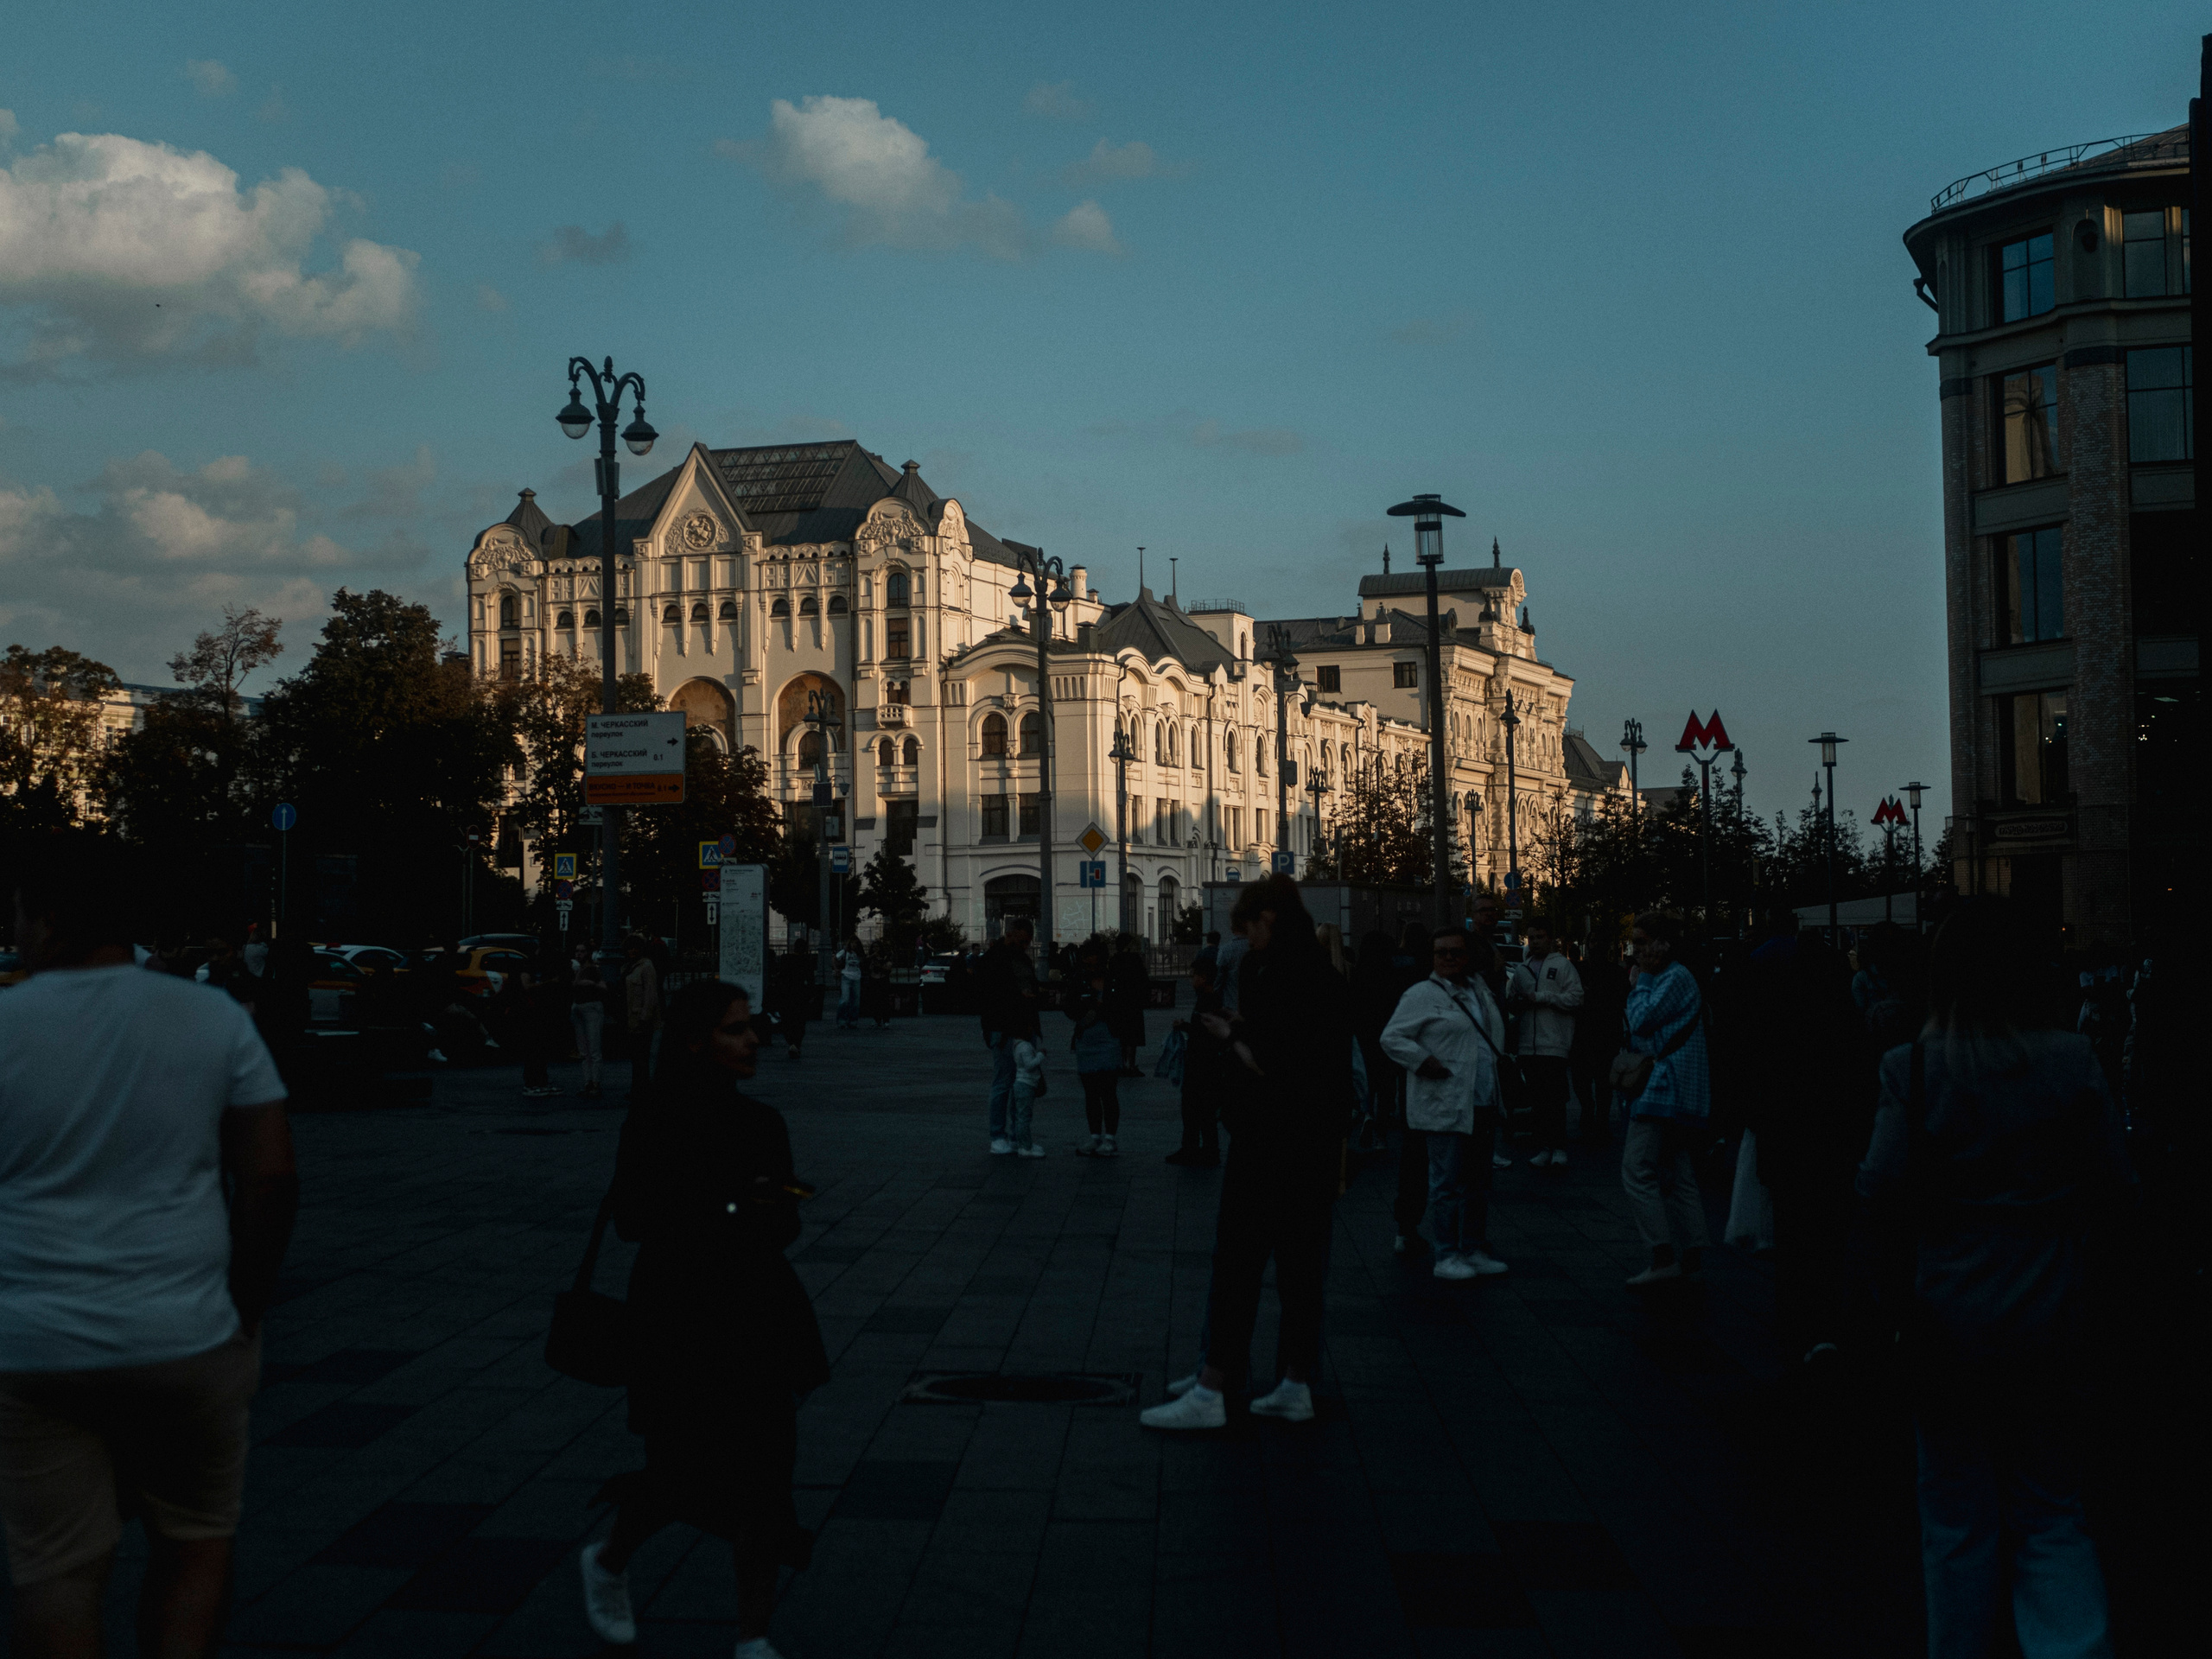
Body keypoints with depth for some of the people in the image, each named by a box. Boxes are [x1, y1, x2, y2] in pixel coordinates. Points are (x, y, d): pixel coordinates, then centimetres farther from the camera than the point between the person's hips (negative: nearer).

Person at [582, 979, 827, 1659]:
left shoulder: (761, 1122, 5)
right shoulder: (656, 1124, -9)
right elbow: (634, 1218, -13)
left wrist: (778, 1210, -12)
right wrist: (729, 1209, -22)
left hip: (758, 1313, 5)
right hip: (681, 1316, -5)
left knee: (765, 1472, 3)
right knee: (685, 1476, 3)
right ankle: (608, 1562, 35)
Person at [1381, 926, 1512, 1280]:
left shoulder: (1479, 991, 14)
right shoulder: (1422, 995, -8)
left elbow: (1494, 1033, 31)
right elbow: (1392, 1038, -12)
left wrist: (1499, 1057, 15)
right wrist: (1425, 1062, -19)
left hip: (1482, 1104, 7)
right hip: (1444, 1106, -7)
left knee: (1478, 1182, 12)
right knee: (1448, 1184, -4)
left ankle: (1475, 1250, 22)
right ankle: (1446, 1256, 4)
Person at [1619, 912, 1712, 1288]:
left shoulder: (1676, 978, -13)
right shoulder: (1660, 978, 19)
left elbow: (1642, 1020, -19)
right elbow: (1639, 1029, 24)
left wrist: (1641, 981, -6)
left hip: (1665, 1087, -11)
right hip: (1679, 1094, 11)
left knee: (1637, 1171, -12)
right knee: (1678, 1177, 10)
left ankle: (1663, 1257, -13)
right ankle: (1692, 1259, 12)